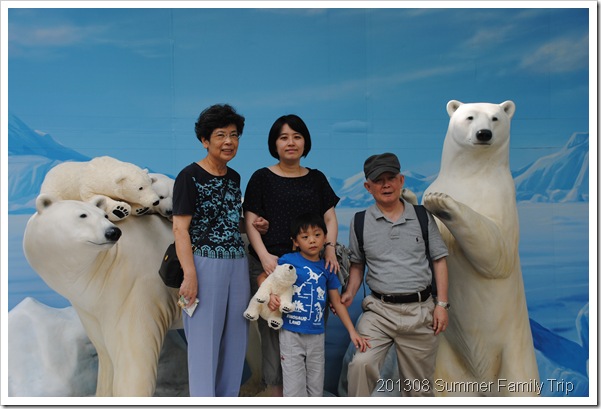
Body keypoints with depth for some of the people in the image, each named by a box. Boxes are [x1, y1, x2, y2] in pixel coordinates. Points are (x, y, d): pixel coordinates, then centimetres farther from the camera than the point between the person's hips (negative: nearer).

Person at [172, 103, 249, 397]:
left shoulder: (234, 177, 14)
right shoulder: (190, 176, -6)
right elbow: (180, 228, -12)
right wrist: (190, 274, -19)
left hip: (238, 263, 7)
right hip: (206, 263, -7)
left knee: (235, 336, 11)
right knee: (204, 337, -1)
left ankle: (228, 398, 26)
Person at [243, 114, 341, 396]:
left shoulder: (316, 179, 14)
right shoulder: (262, 178, 5)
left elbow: (330, 218, 12)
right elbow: (250, 222, 1)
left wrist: (330, 249, -6)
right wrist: (264, 256, -14)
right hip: (270, 266, -2)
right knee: (273, 331, -2)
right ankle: (275, 393, 11)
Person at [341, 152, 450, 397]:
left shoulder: (422, 216, 4)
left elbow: (439, 260, 7)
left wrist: (442, 304, 0)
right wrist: (350, 294, -5)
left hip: (420, 311, 1)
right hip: (379, 310, -1)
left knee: (419, 385, 10)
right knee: (361, 364, -24)